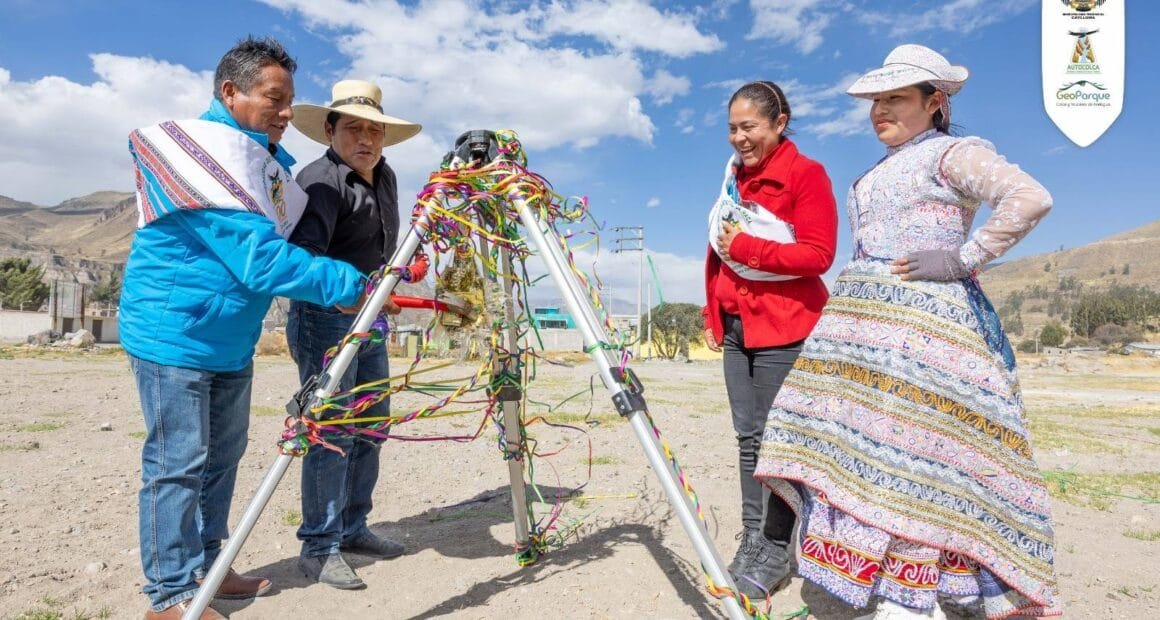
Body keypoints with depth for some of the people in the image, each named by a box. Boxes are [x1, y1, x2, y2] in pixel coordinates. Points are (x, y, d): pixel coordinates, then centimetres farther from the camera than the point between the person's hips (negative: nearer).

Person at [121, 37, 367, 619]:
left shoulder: (268, 163, 8)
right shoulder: (196, 149, -18)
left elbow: (287, 247, 15)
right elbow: (259, 261, -27)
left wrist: (371, 281, 4)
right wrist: (351, 284, -26)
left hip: (231, 340, 9)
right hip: (174, 333, -8)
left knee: (221, 456, 15)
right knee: (177, 464, -1)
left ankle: (207, 567, 30)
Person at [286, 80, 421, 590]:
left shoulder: (384, 178, 12)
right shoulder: (319, 181, -14)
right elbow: (304, 253, -31)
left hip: (369, 319, 9)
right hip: (325, 318, -8)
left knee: (370, 426, 11)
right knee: (331, 432, -7)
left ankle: (353, 529, 24)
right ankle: (319, 547, 6)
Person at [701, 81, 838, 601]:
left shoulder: (806, 174, -5)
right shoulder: (734, 174, 15)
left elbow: (819, 254, -14)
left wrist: (747, 248, -18)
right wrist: (712, 314, 16)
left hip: (785, 325, -6)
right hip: (737, 324, 7)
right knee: (748, 435, 9)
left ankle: (777, 550, 10)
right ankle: (751, 540, 18)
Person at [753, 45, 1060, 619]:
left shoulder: (952, 153, -1)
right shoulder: (875, 173, 24)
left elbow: (1030, 197, -15)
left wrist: (963, 258, -17)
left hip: (925, 321, -8)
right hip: (860, 321, 8)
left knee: (905, 443, -11)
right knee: (854, 436, 3)